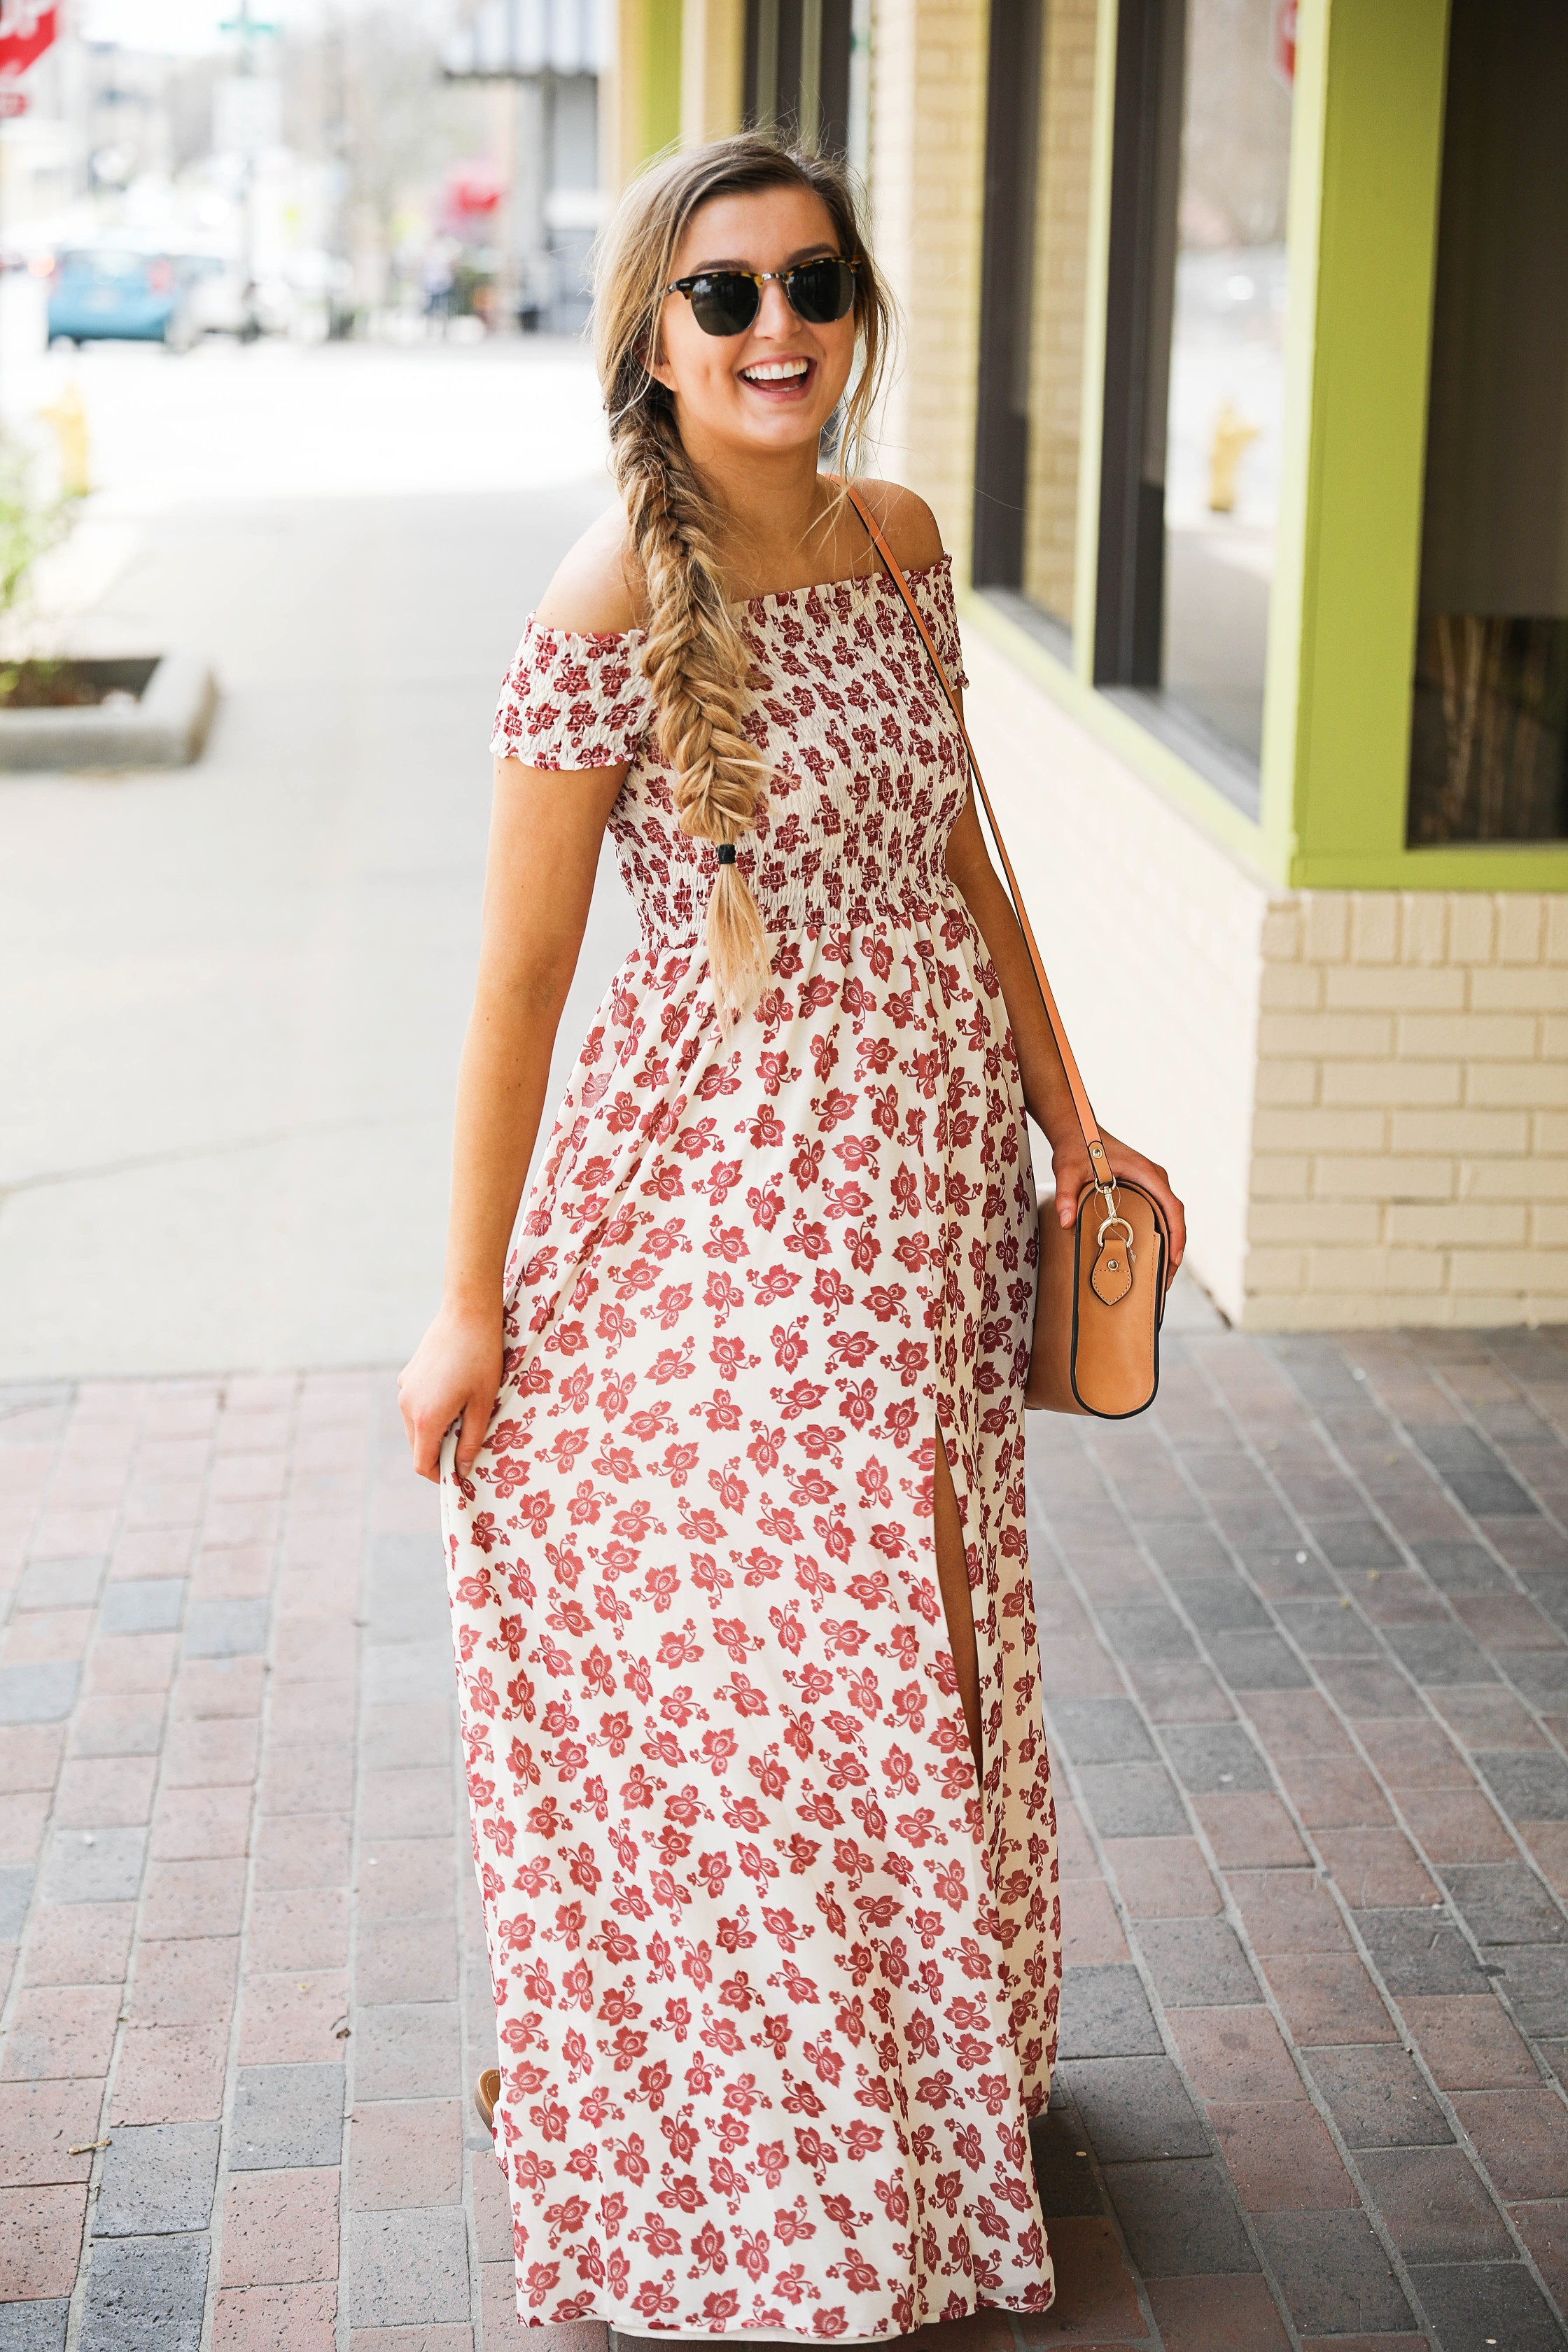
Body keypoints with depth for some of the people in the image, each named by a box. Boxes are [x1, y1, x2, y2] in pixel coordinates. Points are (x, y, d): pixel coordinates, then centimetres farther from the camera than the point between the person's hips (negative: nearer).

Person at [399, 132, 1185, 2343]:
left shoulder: (901, 545, 3)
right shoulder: (610, 610, -16)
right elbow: (521, 968, -13)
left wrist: (1070, 1122, 11)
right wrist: (469, 1296, -11)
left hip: (936, 1165, 6)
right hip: (725, 1183, -6)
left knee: (925, 1644, 18)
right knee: (741, 1668, 3)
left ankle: (933, 2070, 40)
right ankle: (748, 2172, 24)